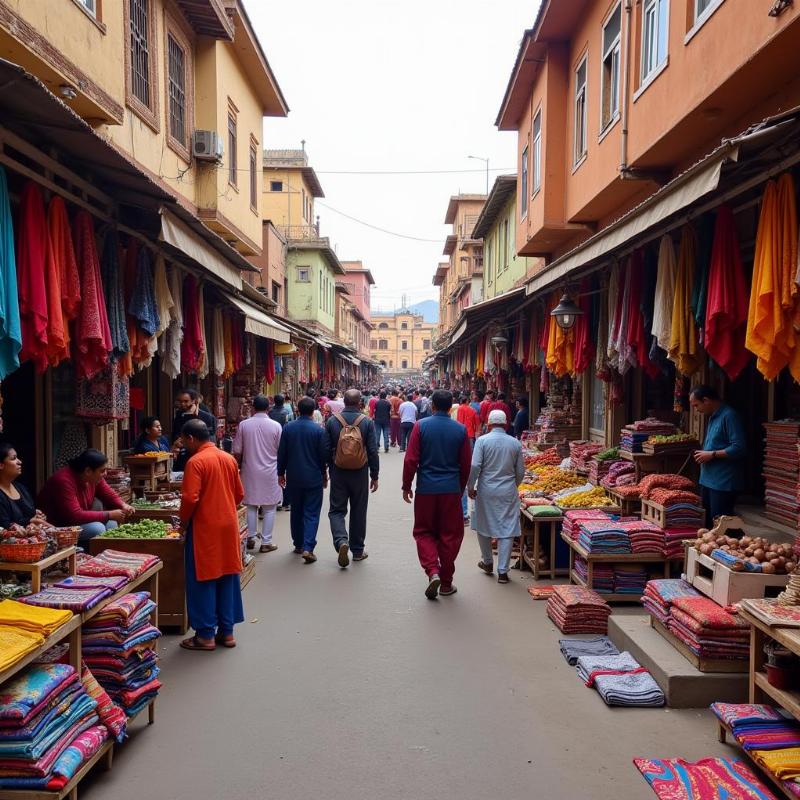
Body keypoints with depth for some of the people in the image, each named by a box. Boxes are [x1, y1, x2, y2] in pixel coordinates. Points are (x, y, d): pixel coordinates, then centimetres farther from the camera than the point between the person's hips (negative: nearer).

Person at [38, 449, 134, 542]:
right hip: (57, 528, -8)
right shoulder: (64, 481, -28)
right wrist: (109, 515, -29)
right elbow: (75, 516, -32)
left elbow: (110, 495, 6)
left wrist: (123, 506, -16)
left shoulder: (94, 478, -5)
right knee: (97, 529, -25)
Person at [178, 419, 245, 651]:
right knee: (227, 577, 12)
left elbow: (190, 498, -18)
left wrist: (183, 521, -3)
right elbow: (239, 494, 12)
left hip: (205, 528, -6)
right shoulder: (229, 459, 7)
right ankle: (226, 631, 19)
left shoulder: (195, 462, -13)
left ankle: (205, 635, 11)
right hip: (229, 526, 6)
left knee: (203, 581, 4)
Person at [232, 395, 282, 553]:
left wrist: (238, 468, 15)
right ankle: (266, 543, 8)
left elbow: (237, 452, -1)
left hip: (250, 471, 2)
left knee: (251, 506, 15)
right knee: (269, 508, 6)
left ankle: (251, 539, 21)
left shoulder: (243, 425, -5)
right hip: (270, 473, -2)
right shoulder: (275, 426, -8)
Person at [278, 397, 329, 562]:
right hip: (313, 478, -3)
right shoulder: (319, 430, -10)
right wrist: (324, 474, 10)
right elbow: (324, 455, -5)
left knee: (296, 511, 17)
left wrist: (281, 473, 13)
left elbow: (281, 453, 1)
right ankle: (308, 548, -9)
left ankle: (298, 545, 26)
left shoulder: (288, 428, -3)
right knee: (311, 513, 1)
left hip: (293, 478, 3)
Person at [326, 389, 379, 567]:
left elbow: (327, 450, 1)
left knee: (337, 510, 8)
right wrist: (374, 475, 2)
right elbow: (373, 451, -7)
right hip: (360, 473, 0)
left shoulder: (332, 421, -3)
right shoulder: (367, 422, -7)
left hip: (338, 472, 0)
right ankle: (357, 550, 20)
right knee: (358, 511, 11)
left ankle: (341, 540, -16)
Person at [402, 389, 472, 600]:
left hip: (426, 488, -1)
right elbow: (466, 464, 4)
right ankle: (446, 582, 17)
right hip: (451, 489, 1)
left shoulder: (421, 426, -6)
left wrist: (406, 486, 4)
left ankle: (432, 571, -6)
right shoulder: (460, 430, -1)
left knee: (424, 532, 13)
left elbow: (411, 459, -8)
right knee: (450, 535, 10)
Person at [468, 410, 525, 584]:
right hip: (508, 493, 1)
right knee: (507, 530, 4)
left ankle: (487, 563, 31)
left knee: (483, 527, 17)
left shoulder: (482, 441, -6)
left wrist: (470, 487, -1)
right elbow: (520, 471, 7)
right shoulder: (515, 443, 2)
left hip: (485, 491, -1)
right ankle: (503, 571, 3)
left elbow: (474, 466, -13)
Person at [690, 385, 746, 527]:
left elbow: (739, 448, -23)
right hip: (709, 479, 10)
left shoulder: (729, 416, -16)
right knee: (707, 521, 16)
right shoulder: (712, 417, 14)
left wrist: (712, 454, -17)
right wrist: (704, 454, 9)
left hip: (724, 482, -10)